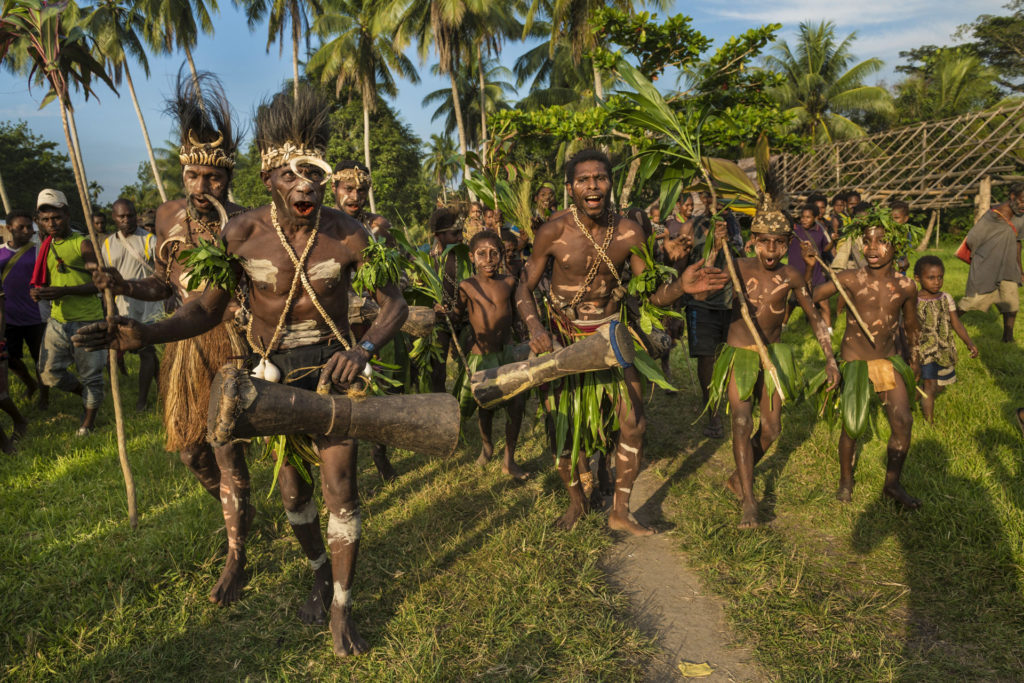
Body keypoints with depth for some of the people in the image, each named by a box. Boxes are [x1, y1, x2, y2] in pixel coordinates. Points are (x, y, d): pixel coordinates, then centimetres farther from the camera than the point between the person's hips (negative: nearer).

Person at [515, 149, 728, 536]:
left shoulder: (629, 233, -10)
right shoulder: (553, 232, -16)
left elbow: (650, 293, -5)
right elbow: (524, 289, -7)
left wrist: (681, 285, -27)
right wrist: (534, 327, -26)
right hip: (563, 337, -2)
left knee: (634, 424, -2)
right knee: (561, 427, 4)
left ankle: (620, 512, 17)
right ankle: (576, 500, 32)